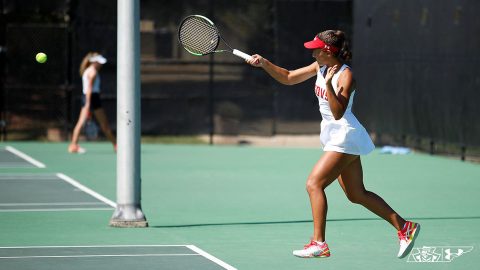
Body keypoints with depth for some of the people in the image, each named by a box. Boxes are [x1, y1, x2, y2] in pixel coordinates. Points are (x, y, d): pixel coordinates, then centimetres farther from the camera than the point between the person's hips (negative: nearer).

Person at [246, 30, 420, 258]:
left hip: (345, 138, -9)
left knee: (314, 183, -15)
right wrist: (264, 63, 0)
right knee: (357, 195, 12)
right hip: (333, 136, 9)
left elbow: (338, 113, -28)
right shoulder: (320, 67, 6)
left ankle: (319, 244, -15)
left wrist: (329, 85, -38)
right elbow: (288, 78, 12)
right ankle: (404, 227, 17)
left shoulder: (345, 76, -19)